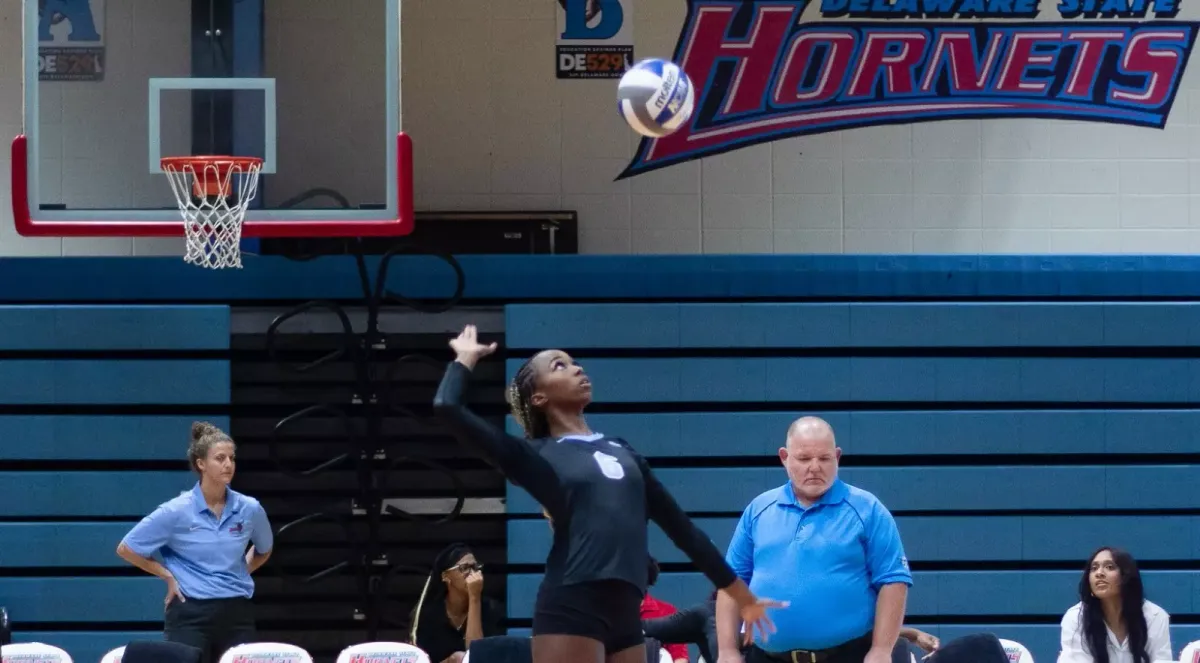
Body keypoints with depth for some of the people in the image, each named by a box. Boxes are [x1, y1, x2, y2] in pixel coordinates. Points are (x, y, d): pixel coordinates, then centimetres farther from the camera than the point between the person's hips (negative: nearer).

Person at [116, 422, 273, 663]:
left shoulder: (249, 509, 2)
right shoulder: (176, 511, -7)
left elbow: (264, 550, 25)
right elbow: (126, 549, 1)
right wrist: (168, 576, 0)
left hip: (237, 616, 3)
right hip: (191, 616, -3)